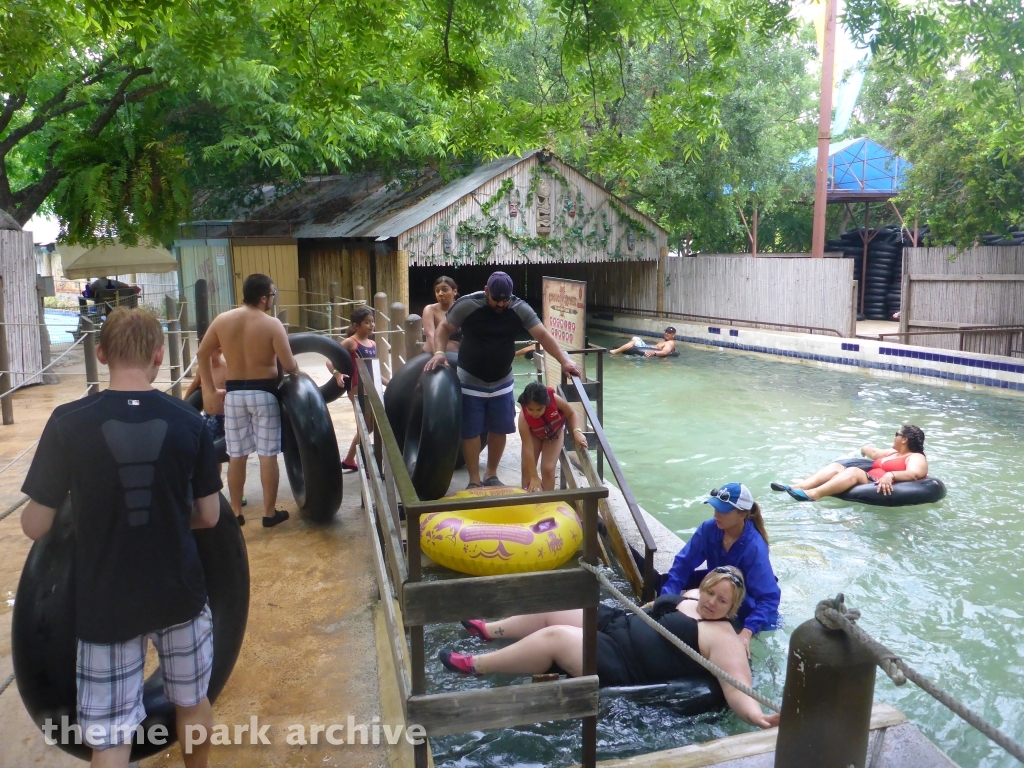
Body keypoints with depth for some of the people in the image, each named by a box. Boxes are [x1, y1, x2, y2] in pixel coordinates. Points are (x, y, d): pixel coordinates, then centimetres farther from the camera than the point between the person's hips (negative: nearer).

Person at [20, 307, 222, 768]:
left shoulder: (68, 422, -14)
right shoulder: (188, 421, -9)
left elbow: (36, 527, -8)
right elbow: (209, 516, -1)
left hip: (105, 604, -2)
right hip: (179, 593, 2)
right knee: (193, 704, 24)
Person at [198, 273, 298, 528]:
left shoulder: (222, 320, 0)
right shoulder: (272, 324, -14)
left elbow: (203, 354, 8)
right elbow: (289, 365, -15)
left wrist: (209, 389, 16)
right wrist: (297, 372, 8)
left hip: (234, 392, 4)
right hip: (264, 392, -4)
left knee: (236, 456, 12)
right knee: (268, 455, 4)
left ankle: (236, 512, 21)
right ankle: (270, 513, 12)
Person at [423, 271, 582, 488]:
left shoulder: (520, 309, -11)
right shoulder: (467, 305, -17)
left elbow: (542, 335, -14)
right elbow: (443, 329, -7)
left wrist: (564, 360, -26)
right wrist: (439, 352, -26)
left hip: (502, 383, 3)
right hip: (470, 382, -3)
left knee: (500, 429, 12)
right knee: (471, 432, 3)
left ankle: (491, 475, 30)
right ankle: (474, 480, 17)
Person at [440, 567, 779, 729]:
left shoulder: (724, 639, -15)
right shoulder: (691, 597, 10)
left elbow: (738, 691, -27)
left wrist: (761, 718, -43)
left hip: (622, 665, -9)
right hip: (619, 624, 9)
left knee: (554, 636, -20)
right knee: (552, 610, 5)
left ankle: (475, 665, -4)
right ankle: (489, 630, 30)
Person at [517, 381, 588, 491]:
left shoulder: (554, 399, -40)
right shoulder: (524, 417, -39)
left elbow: (572, 413, -19)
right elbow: (528, 448, -34)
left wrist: (577, 431, -38)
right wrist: (534, 477, -32)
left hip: (555, 433, 0)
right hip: (534, 435, 0)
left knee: (548, 468, -11)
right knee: (527, 467, -3)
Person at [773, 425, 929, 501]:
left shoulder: (916, 458, 2)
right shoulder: (893, 452, 31)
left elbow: (914, 474, -23)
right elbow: (874, 453, 52)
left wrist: (890, 475, -35)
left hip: (882, 490, -9)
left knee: (853, 471, -32)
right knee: (836, 466, -8)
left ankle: (813, 494, -51)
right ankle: (798, 487, -31)